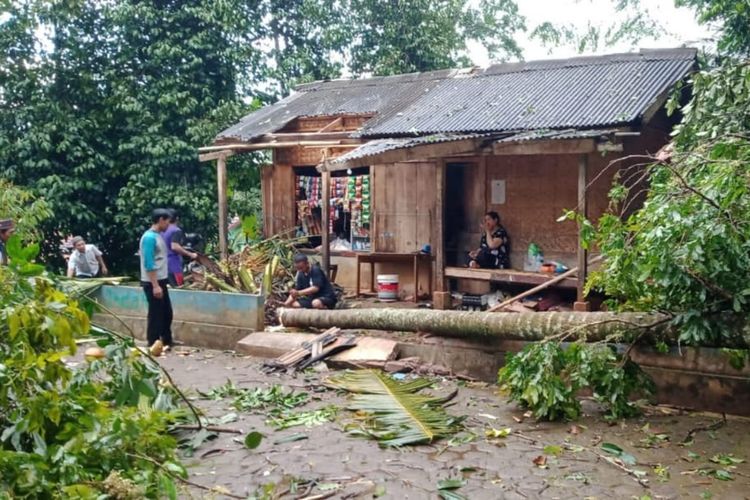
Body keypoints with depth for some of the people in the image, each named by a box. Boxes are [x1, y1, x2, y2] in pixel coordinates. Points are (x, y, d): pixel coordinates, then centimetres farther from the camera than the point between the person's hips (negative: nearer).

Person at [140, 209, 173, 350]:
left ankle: (167, 342, 25)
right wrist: (155, 285, -23)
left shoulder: (158, 236, 13)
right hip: (152, 283, -9)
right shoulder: (149, 237, -17)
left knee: (167, 312, 15)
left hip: (161, 281, 10)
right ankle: (153, 345, 8)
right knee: (156, 314, -2)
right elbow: (149, 264, -21)